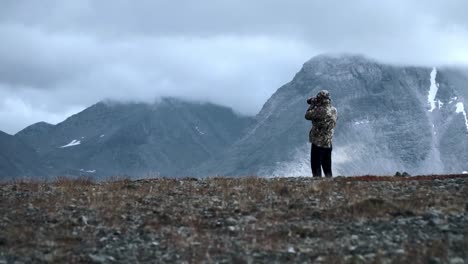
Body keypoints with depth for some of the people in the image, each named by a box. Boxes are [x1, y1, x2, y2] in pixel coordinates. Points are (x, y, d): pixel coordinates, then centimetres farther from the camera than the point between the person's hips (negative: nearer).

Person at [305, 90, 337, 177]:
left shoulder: (320, 110, -19)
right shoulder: (333, 110, 1)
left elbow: (307, 116, -8)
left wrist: (313, 104, 3)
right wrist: (315, 105, 14)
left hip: (318, 142, -7)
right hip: (328, 143, 7)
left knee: (316, 167, -1)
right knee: (327, 168, 16)